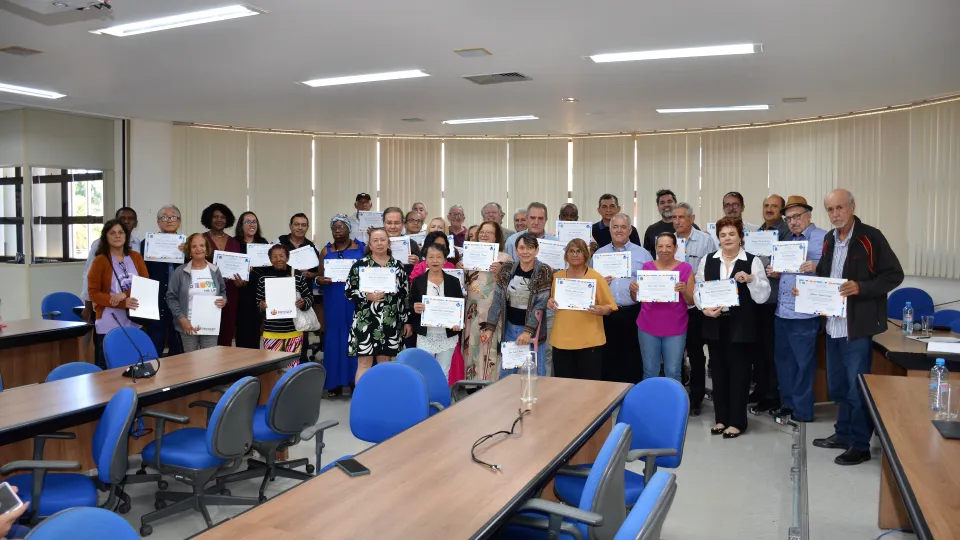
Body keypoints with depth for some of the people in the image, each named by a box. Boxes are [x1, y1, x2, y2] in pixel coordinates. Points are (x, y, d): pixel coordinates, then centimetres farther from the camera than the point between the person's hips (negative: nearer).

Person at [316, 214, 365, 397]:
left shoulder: (362, 248, 5)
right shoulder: (326, 250, 11)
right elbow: (320, 277, 10)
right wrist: (319, 280, -12)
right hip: (334, 300, 2)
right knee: (334, 337, 2)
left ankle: (356, 380, 8)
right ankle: (335, 382, 7)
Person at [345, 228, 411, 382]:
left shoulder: (397, 265, 8)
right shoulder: (360, 265, 0)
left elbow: (405, 295, 10)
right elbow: (348, 291, -2)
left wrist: (407, 321, 7)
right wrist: (367, 296, -17)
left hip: (390, 323, 3)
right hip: (366, 322, -3)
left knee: (385, 363, 9)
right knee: (364, 364, -2)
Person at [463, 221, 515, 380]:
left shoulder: (504, 258, 2)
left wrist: (499, 272, -19)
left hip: (493, 312, -4)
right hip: (472, 311, 4)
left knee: (489, 349, -6)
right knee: (471, 348, 6)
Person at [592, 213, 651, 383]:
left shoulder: (642, 254, 6)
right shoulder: (599, 254, 12)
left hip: (633, 312, -2)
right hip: (606, 313, 2)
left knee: (633, 357, 1)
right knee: (608, 356, 7)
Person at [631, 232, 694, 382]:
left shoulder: (686, 269, -1)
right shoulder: (647, 267, 4)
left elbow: (691, 301, 0)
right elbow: (636, 299, 8)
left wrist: (684, 290, -20)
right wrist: (633, 289, -13)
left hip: (675, 329, -1)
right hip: (648, 327, 1)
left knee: (673, 372, 2)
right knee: (649, 371, 8)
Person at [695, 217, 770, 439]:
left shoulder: (753, 261, -2)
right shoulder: (707, 261, 7)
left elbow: (763, 296, -7)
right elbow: (697, 290, 5)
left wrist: (751, 279, -22)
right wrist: (704, 308, -12)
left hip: (740, 325, -3)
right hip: (715, 324, 3)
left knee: (738, 371, 2)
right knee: (718, 370, 10)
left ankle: (737, 421, 12)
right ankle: (721, 418, 22)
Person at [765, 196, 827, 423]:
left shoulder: (823, 238, -7)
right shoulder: (786, 240, 17)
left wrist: (816, 268, -33)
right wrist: (774, 273, 2)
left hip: (804, 313, -7)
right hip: (781, 311, 8)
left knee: (803, 363, 1)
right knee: (783, 360, 15)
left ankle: (803, 410, 11)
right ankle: (787, 403, 27)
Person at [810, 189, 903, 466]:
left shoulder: (870, 237, -11)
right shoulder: (829, 239, 11)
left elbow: (894, 275, -12)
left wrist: (860, 287, -23)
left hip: (858, 326, -7)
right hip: (833, 325, 7)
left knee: (857, 388, 1)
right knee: (837, 386, 17)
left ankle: (860, 445, 13)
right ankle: (843, 433, 32)